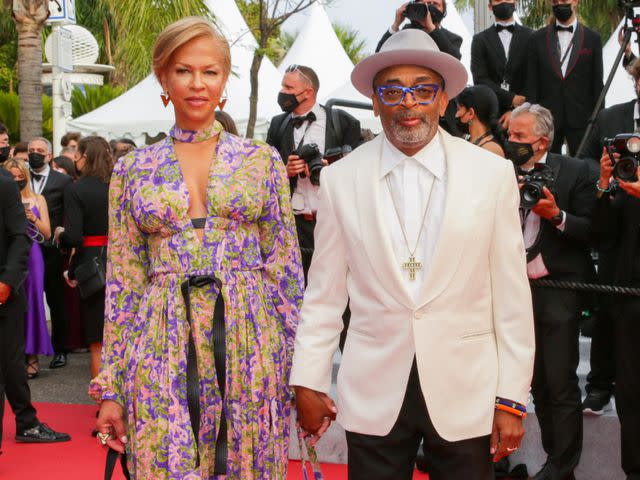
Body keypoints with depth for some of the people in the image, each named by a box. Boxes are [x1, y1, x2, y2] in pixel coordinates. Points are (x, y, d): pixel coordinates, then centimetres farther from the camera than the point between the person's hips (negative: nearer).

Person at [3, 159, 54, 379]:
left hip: (31, 256, 1)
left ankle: (32, 356, 8)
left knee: (31, 302, 0)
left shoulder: (38, 200, 9)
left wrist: (33, 218, -9)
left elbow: (47, 234, 7)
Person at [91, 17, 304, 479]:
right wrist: (109, 387, 4)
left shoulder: (261, 159, 5)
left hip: (250, 346, 0)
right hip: (164, 349, 0)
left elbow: (286, 268, 6)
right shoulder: (134, 169, 7)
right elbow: (122, 282, 7)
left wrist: (300, 366, 0)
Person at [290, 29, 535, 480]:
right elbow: (324, 293, 4)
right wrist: (307, 383, 4)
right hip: (374, 394, 1)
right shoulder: (341, 179, 0)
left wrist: (512, 398, -2)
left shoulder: (492, 174, -2)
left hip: (465, 392, 0)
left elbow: (511, 294, -1)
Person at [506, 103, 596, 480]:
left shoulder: (575, 172, -5)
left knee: (561, 383, -3)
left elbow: (591, 232, -7)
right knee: (537, 381, 13)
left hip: (558, 291, -5)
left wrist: (556, 215, -22)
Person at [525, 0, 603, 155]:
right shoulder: (537, 39, 7)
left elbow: (597, 84, 5)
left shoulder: (593, 39, 5)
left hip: (581, 119, -1)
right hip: (547, 118, 1)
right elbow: (531, 84, 5)